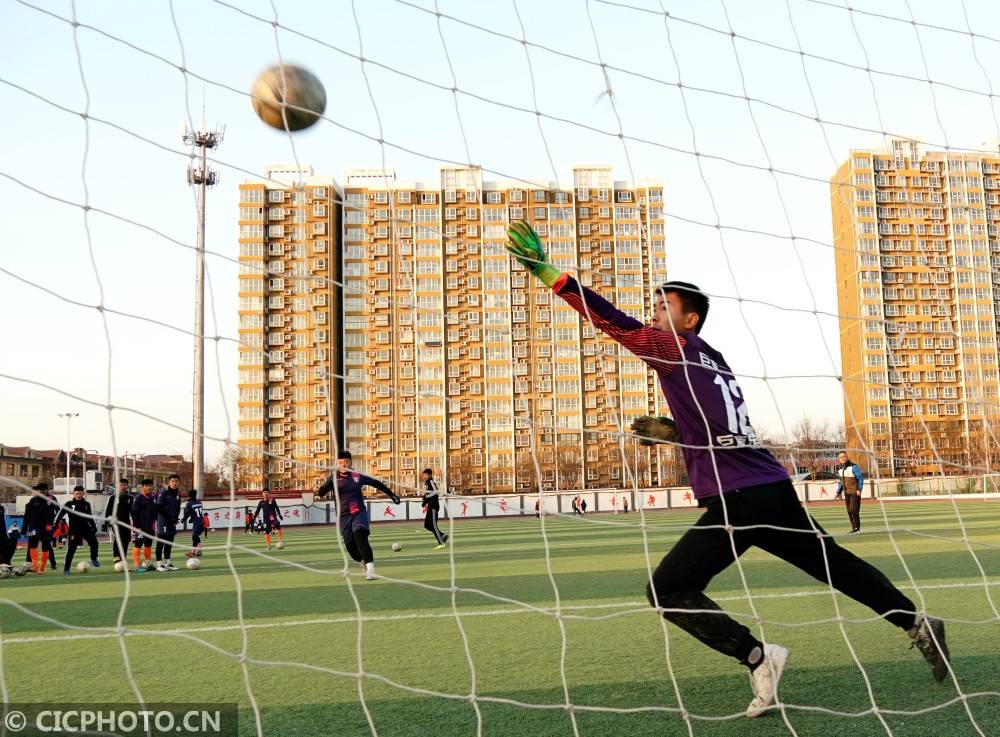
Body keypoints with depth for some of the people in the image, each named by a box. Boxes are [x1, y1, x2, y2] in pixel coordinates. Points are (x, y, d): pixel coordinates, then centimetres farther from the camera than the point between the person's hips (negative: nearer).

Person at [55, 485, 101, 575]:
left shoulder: (86, 504, 8)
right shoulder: (69, 504, -2)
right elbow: (60, 515, -3)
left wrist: (94, 527, 10)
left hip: (86, 528, 3)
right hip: (74, 530, -2)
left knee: (94, 542, -17)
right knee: (71, 549, -3)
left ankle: (94, 559, 5)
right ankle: (66, 569, 7)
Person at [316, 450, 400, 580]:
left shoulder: (357, 476, -1)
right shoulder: (333, 478, -2)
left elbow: (376, 483, 12)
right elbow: (321, 493, -13)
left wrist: (391, 494, 17)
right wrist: (330, 483, -33)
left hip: (359, 513, -2)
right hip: (343, 516, 2)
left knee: (360, 538, -24)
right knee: (350, 546, 4)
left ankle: (370, 569, -26)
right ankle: (365, 563, 34)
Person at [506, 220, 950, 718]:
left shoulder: (679, 349, -4)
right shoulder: (715, 364, 20)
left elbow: (614, 322, -14)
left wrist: (546, 270, -17)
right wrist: (672, 431, 23)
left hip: (738, 502, -9)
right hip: (776, 490, 9)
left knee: (667, 590, -4)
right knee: (836, 564, 25)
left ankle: (756, 656, -10)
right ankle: (918, 623, 34)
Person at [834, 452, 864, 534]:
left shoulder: (853, 466, -9)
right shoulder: (839, 469, 10)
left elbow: (860, 478, -7)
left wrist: (859, 489, -15)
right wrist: (838, 492, 11)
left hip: (855, 492, -7)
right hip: (846, 493, 7)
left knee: (853, 510, -12)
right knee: (849, 511, 5)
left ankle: (857, 528, -8)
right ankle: (854, 528, 11)